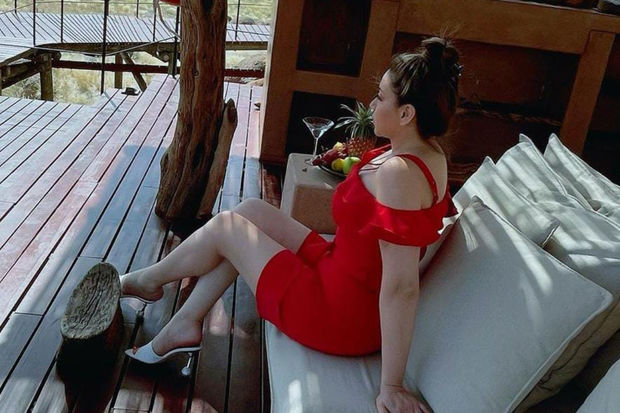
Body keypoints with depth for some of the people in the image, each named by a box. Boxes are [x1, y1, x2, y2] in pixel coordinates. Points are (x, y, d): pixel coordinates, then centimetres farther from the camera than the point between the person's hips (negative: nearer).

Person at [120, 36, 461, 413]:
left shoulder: (397, 173, -31)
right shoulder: (427, 152, -2)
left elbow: (401, 286, -32)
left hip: (342, 316, -9)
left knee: (224, 227, 2)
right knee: (251, 211, 13)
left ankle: (144, 281, 33)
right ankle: (186, 325, 23)